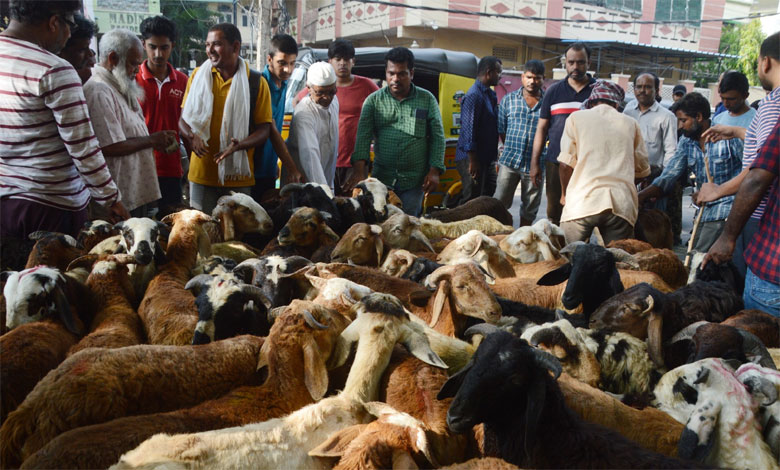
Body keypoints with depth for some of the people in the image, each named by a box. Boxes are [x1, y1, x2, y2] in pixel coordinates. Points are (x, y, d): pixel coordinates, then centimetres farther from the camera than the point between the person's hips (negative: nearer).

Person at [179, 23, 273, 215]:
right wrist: (191, 137, -13)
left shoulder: (257, 83, 0)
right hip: (202, 174, 2)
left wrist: (239, 145, -20)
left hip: (238, 177, -1)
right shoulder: (198, 76, 7)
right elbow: (183, 119, 9)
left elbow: (264, 130, -2)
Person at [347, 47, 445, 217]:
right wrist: (359, 170, -20)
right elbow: (363, 136, -6)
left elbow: (438, 137, 6)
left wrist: (434, 171, -4)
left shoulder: (427, 99, 5)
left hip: (415, 182, 0)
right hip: (381, 178, 1)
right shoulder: (374, 100, 4)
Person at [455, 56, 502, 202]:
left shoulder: (490, 94, 15)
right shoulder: (474, 95, -16)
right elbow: (468, 130, -21)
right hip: (472, 158, -10)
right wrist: (473, 161, -23)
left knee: (489, 195, 16)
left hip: (487, 157, 10)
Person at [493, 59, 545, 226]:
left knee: (530, 208, 11)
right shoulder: (509, 99, 5)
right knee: (499, 203, 1)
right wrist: (511, 150, 4)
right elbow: (501, 128, 9)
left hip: (534, 164, 0)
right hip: (509, 162, 0)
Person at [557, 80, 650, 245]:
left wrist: (565, 194, 20)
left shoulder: (576, 118, 10)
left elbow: (566, 163, 4)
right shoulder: (631, 124, 17)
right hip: (621, 204, 2)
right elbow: (642, 169, 20)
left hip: (583, 202, -2)